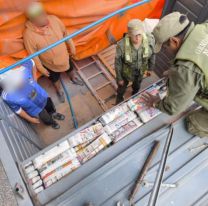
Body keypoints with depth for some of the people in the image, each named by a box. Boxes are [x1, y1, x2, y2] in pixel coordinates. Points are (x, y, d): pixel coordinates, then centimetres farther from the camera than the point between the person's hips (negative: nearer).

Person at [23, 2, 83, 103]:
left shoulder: (53, 19, -23)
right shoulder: (28, 34, -32)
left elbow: (65, 33, -6)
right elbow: (33, 54, -19)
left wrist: (72, 46, 5)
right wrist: (41, 68, -10)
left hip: (64, 56, 3)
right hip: (50, 64, -3)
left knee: (70, 69, 31)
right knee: (55, 79, 24)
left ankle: (73, 78, 67)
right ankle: (59, 91, 57)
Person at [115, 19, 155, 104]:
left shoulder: (150, 40, -31)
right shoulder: (122, 45, -38)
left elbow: (152, 55, -9)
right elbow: (118, 63, -21)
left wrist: (150, 68, 6)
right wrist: (119, 78, -9)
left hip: (140, 71, 3)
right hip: (126, 72, -2)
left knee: (137, 86, 33)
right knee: (122, 87, 26)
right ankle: (119, 100, 61)